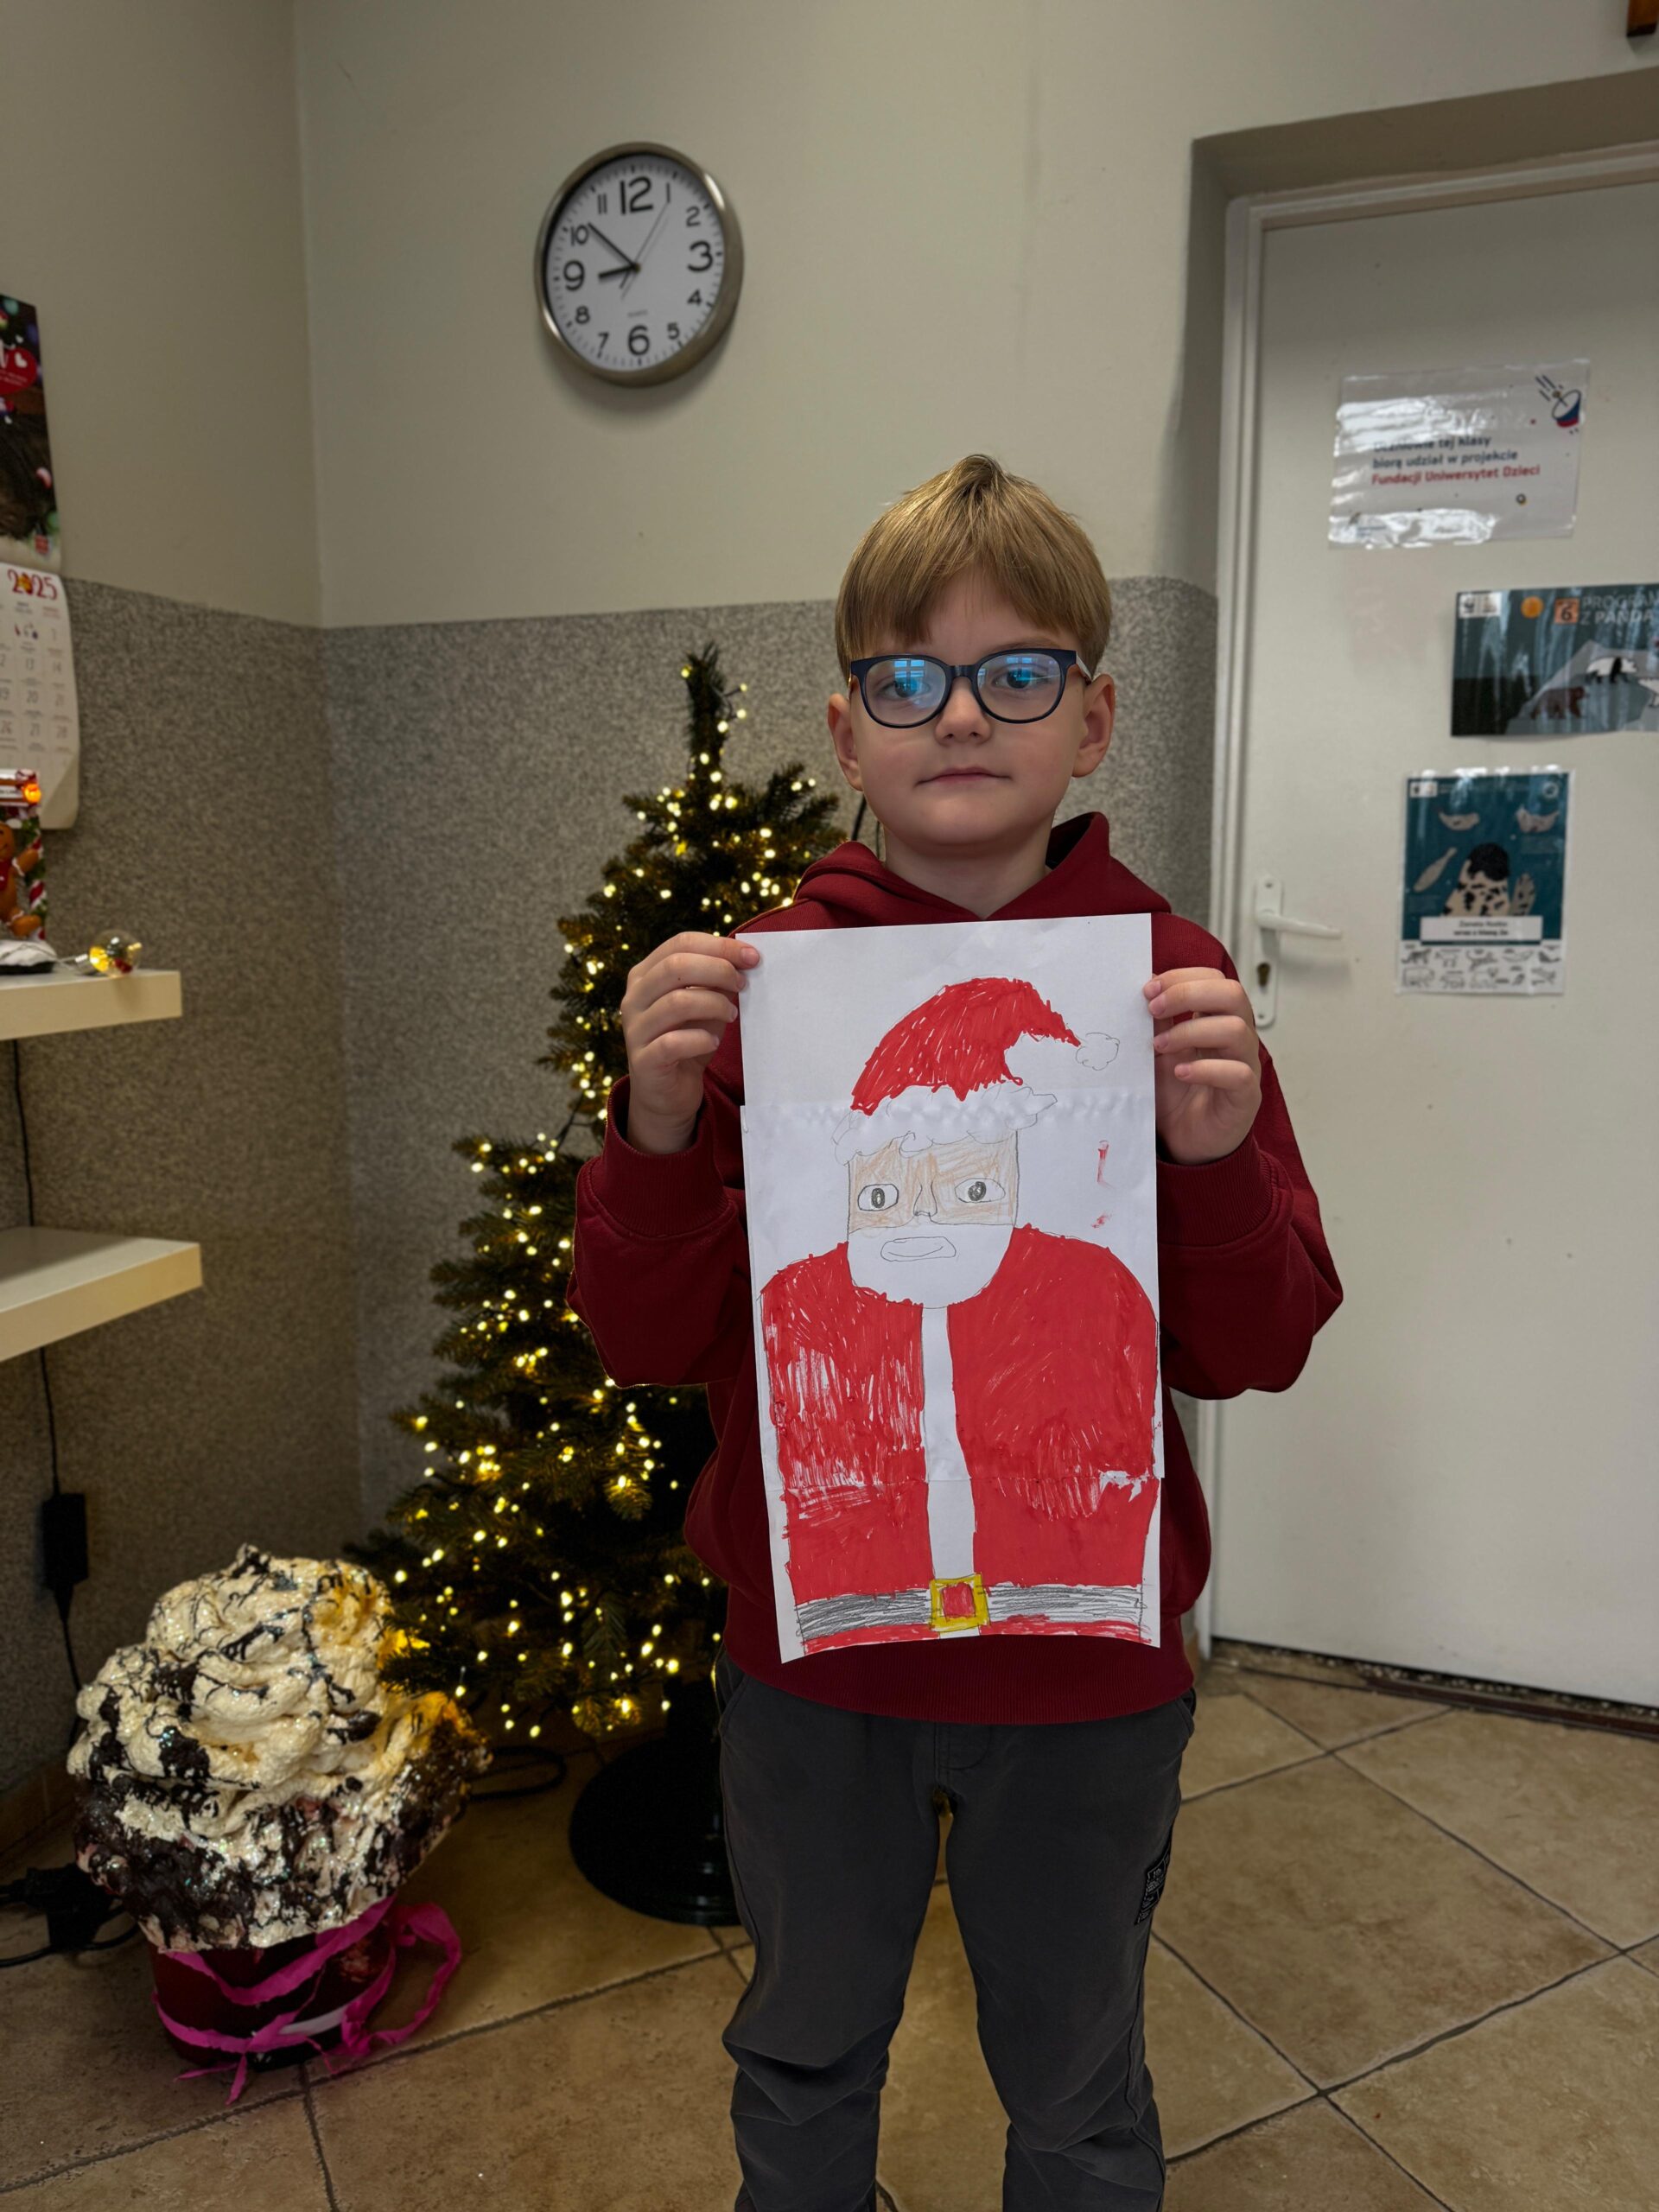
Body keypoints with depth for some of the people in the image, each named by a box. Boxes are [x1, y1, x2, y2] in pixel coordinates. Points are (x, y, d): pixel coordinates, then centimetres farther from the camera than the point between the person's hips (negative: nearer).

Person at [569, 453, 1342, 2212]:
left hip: (1087, 1669, 0)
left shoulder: (1165, 979, -9)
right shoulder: (761, 976, -9)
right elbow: (646, 1340, -10)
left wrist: (1215, 1154, -26)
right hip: (811, 1655, 1)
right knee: (805, 2053, 26)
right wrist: (662, 1129, -27)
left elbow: (1253, 1350, -7)